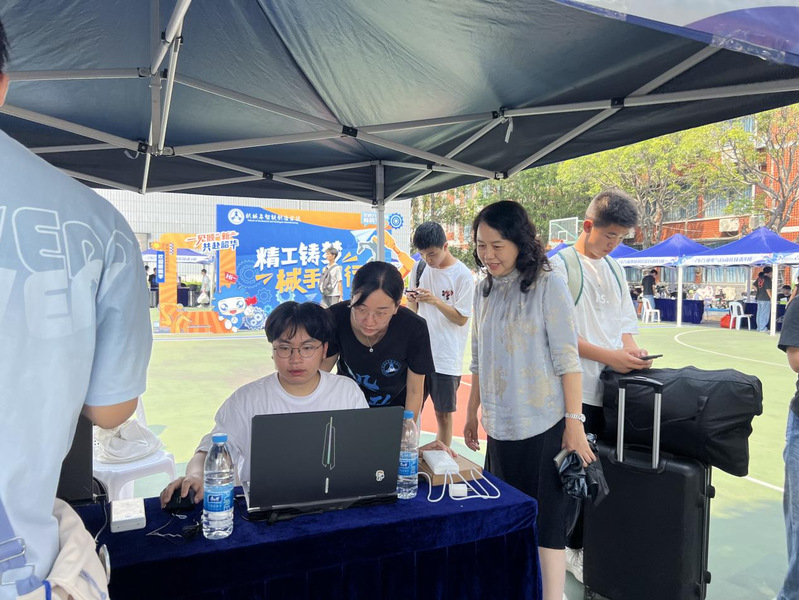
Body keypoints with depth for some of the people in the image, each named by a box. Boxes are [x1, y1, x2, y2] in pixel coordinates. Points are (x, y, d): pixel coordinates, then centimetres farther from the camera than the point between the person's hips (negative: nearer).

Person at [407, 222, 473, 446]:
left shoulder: (462, 275, -9)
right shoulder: (419, 268, 5)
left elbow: (461, 319, -8)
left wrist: (435, 301, -22)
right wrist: (412, 299, -11)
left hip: (446, 357, -4)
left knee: (443, 414, 7)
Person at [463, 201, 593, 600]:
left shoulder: (548, 286, -8)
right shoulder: (484, 290, 8)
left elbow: (567, 359, -10)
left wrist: (574, 422, -13)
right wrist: (472, 412, 16)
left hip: (543, 426, -5)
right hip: (500, 427, 6)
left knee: (545, 523, 1)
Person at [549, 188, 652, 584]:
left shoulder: (614, 269, 15)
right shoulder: (561, 265, -7)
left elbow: (625, 321, 20)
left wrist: (631, 348, -1)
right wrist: (608, 356, -18)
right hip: (577, 389, -6)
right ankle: (574, 548, 21)